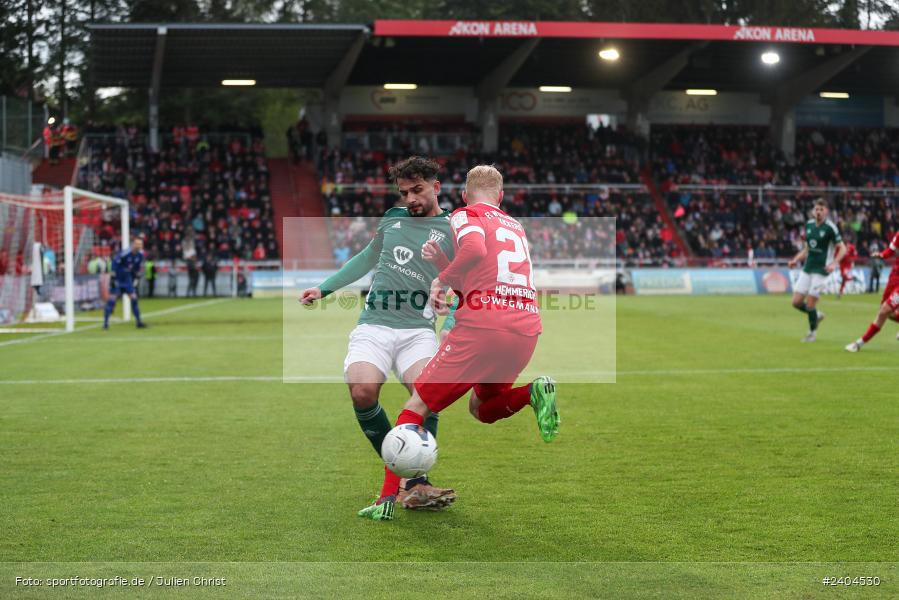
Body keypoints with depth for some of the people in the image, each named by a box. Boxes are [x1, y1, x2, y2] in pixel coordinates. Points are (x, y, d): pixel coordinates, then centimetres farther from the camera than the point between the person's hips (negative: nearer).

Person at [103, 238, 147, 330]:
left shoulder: (140, 254, -6)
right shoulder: (124, 254, -26)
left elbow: (139, 267, 10)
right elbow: (114, 263, -21)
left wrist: (137, 277, 9)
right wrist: (113, 278, -20)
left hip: (127, 279, 6)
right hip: (118, 280, -6)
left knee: (134, 298, 0)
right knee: (112, 299, -9)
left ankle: (138, 322, 7)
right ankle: (105, 323, -2)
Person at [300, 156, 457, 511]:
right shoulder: (392, 219, 18)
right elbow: (368, 258, 34)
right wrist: (325, 288, 33)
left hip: (418, 330, -3)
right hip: (373, 326, 3)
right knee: (363, 391, -24)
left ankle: (415, 486, -23)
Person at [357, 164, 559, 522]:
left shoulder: (465, 215, 6)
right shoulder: (516, 227, 27)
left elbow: (475, 250, -18)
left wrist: (442, 279, -5)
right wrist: (443, 263, 17)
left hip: (483, 325, -6)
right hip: (526, 330, 6)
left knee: (417, 406, 3)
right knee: (481, 409, 27)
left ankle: (388, 499, -8)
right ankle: (533, 393, -4)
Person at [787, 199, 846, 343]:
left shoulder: (830, 227, -10)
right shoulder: (809, 225, 9)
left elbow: (842, 248, -9)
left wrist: (834, 263, -23)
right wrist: (796, 260, 9)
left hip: (821, 270, -6)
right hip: (807, 269, 6)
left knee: (810, 304, -7)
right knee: (796, 302, 0)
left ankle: (812, 332, 16)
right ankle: (817, 315, 28)